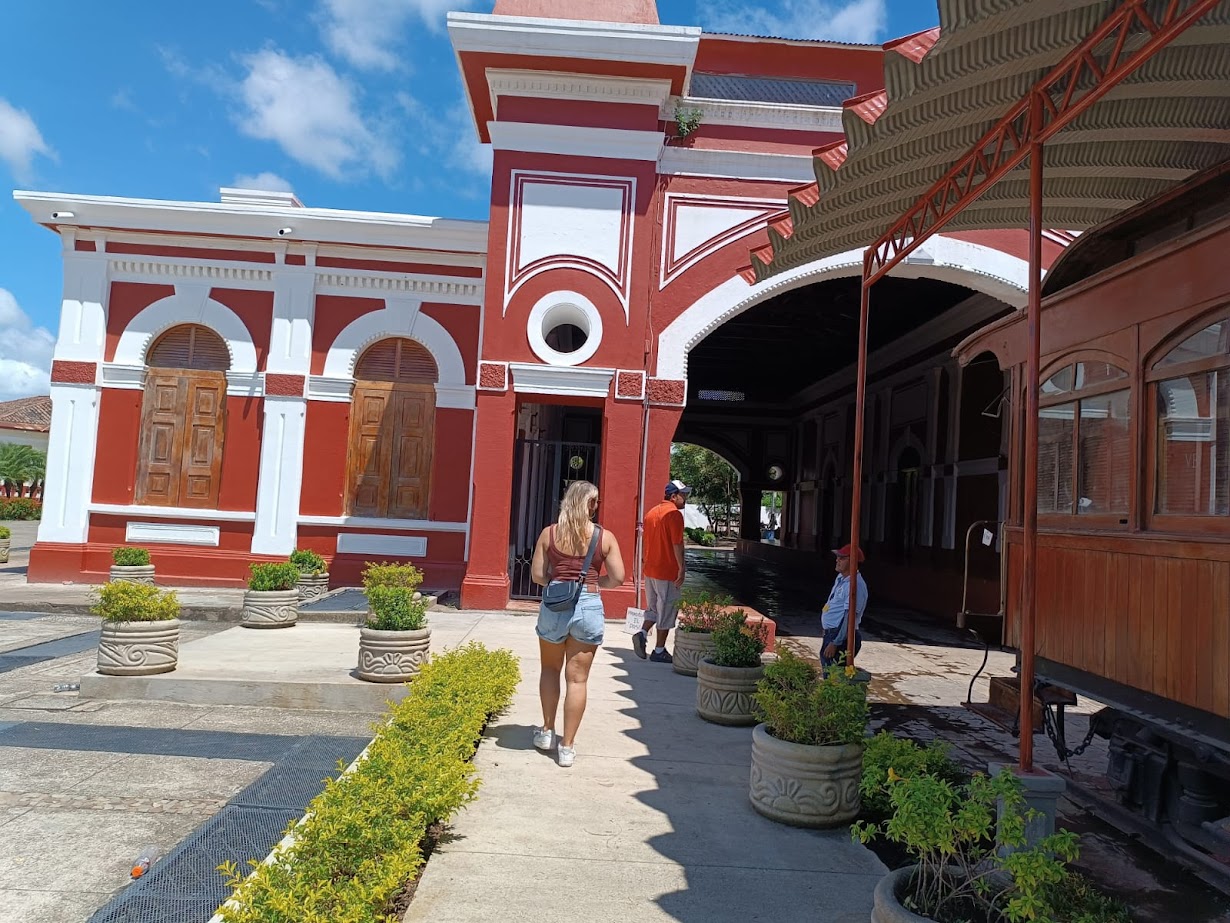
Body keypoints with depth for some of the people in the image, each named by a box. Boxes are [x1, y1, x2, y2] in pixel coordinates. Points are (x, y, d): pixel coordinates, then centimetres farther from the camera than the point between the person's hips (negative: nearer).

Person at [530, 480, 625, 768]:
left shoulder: (549, 533, 0)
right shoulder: (605, 537, -2)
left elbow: (537, 575, -1)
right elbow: (617, 578, -2)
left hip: (554, 605, 1)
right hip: (589, 606, -1)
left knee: (550, 669, 22)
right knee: (577, 677, 6)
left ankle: (547, 732, 30)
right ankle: (567, 746, 12)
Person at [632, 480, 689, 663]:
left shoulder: (652, 512, 12)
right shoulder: (674, 514, -14)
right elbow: (677, 544, -19)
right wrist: (681, 568, -16)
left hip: (650, 570, 8)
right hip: (668, 571, -8)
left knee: (653, 607, 20)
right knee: (666, 611, 3)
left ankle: (642, 633, -2)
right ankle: (659, 651, 9)